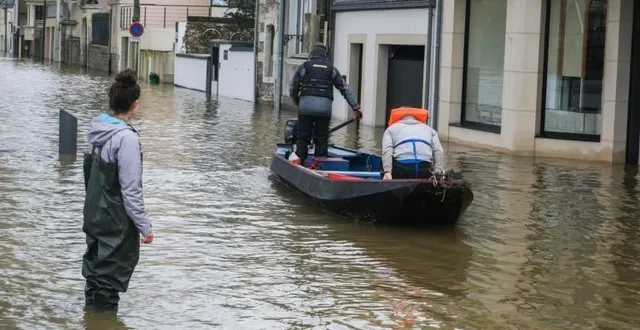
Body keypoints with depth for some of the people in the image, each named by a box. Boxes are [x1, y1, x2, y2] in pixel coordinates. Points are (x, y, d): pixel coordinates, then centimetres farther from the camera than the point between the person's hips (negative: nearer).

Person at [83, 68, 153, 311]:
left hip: (94, 218, 8)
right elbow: (131, 190, -21)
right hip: (118, 225, -8)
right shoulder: (127, 138, -21)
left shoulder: (99, 131, 3)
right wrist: (145, 226, -13)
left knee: (95, 275, 18)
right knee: (109, 282, 2)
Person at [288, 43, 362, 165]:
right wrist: (356, 107, 10)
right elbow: (345, 89, 10)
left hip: (306, 105, -1)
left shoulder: (304, 67, 8)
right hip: (325, 107, 1)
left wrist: (298, 103, 25)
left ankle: (298, 158, -7)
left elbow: (292, 88, 9)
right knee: (322, 138, 8)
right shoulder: (331, 69, 13)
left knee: (303, 136, 5)